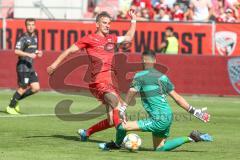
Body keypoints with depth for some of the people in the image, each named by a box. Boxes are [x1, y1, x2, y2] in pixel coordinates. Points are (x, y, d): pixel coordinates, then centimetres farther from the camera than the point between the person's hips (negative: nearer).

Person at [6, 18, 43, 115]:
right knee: (23, 88, -4)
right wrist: (29, 54, -31)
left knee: (36, 88, 2)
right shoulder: (23, 38, -13)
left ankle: (16, 99, 17)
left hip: (30, 68, 8)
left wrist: (37, 53, 10)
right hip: (23, 67, -8)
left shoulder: (35, 38, 14)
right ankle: (11, 107, 13)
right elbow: (17, 51, -24)